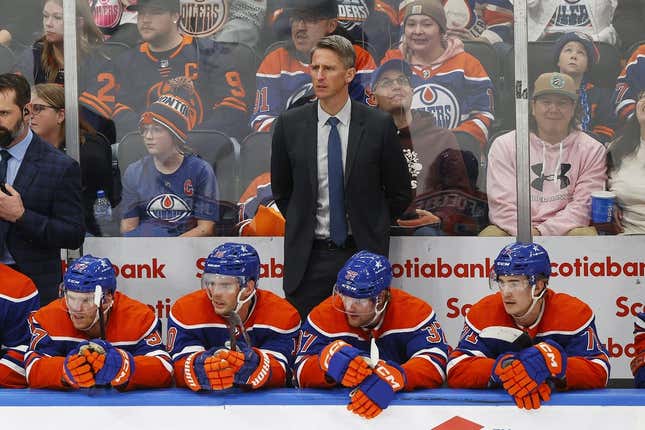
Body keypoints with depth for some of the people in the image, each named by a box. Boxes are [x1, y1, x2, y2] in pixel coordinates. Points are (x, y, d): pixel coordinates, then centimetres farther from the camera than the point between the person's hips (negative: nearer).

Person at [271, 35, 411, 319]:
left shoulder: (379, 125, -5)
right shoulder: (289, 124, 0)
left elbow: (399, 193, 6)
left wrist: (370, 228, 7)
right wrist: (303, 227, 11)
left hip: (363, 252, -1)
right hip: (308, 257, 1)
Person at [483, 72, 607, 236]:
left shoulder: (592, 150, 8)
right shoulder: (504, 145, 8)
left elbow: (583, 206, -3)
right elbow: (503, 204, -2)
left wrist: (542, 232, -18)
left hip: (566, 231, 0)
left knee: (586, 235, -33)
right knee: (490, 235, -32)